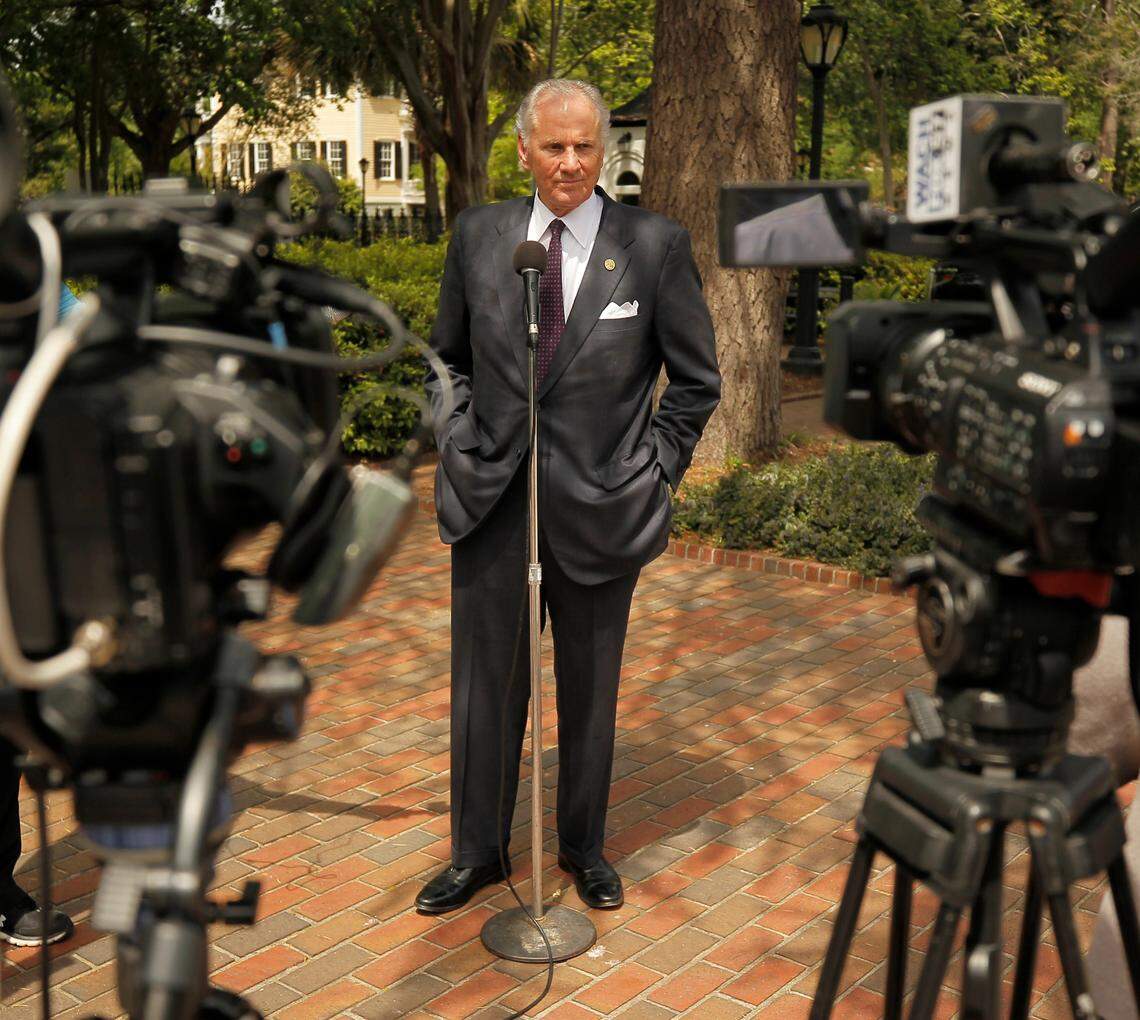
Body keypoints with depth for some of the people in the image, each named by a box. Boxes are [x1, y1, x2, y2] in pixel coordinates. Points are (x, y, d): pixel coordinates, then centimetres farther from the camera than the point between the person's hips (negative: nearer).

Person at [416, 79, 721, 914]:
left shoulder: (656, 246, -5)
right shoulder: (478, 234, 3)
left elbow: (697, 381, 2)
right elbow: (449, 356, 15)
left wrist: (655, 470, -4)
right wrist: (460, 442, 5)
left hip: (598, 505, -2)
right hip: (492, 498, 2)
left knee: (591, 690, 13)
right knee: (485, 686, 11)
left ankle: (585, 847, 34)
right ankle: (478, 852, 30)